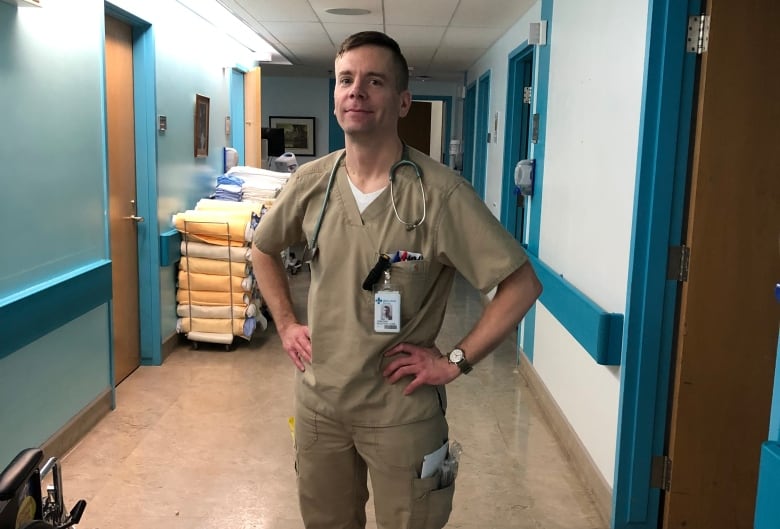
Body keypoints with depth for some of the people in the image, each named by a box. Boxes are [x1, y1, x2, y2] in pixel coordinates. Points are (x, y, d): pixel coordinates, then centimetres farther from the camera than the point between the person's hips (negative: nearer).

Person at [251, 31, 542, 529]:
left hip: (402, 410, -4)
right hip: (318, 401, 5)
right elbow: (265, 249, 16)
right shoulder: (311, 182, -4)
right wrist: (286, 324, 7)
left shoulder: (440, 193, -19)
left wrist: (454, 361, -16)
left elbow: (522, 283, -17)